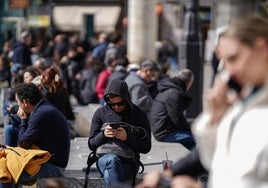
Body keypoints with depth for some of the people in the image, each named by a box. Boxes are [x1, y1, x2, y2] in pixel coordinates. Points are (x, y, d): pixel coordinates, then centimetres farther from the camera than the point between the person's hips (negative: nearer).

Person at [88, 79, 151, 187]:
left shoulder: (138, 115, 4)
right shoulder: (101, 113, 9)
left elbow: (146, 147, 2)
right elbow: (91, 145, 9)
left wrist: (127, 138, -16)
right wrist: (103, 135, -13)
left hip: (128, 162, -1)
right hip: (104, 157, 2)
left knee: (109, 176, -36)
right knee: (113, 159, -37)